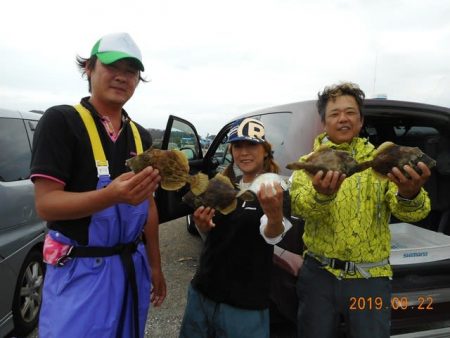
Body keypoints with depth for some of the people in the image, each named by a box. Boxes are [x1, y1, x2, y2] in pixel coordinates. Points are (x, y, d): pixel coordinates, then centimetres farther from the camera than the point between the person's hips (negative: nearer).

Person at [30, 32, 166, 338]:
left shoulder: (142, 136, 6)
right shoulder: (61, 120, -11)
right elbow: (46, 204, -16)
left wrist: (155, 266, 11)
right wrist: (113, 195, -33)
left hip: (133, 266, 6)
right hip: (80, 270, -5)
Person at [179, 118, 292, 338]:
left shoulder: (276, 192, -14)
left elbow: (272, 236, -31)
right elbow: (210, 230, 9)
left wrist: (275, 214, -53)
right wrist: (202, 225, -14)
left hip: (244, 304, -5)